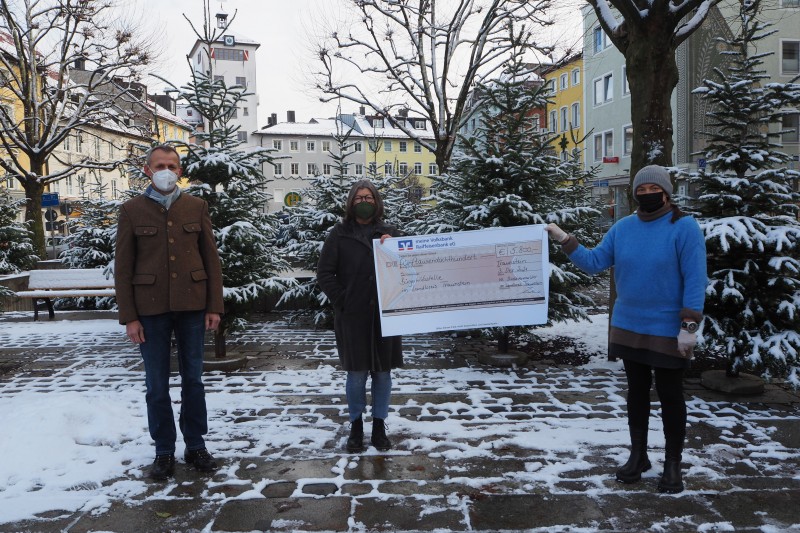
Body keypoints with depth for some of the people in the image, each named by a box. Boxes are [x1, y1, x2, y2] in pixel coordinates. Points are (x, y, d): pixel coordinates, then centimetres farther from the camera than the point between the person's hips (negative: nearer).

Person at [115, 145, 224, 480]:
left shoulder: (196, 207, 6)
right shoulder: (132, 210, 2)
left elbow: (211, 259, 5)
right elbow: (123, 267, 0)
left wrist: (214, 307, -1)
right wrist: (128, 317, -5)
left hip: (192, 306, 1)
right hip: (151, 309, -1)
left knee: (193, 379, 10)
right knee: (157, 384, 7)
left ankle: (196, 446, 23)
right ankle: (164, 452, 20)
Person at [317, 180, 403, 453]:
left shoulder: (390, 233, 9)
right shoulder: (340, 234, 3)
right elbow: (324, 273, 1)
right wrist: (341, 300, -7)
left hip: (384, 314, 2)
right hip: (352, 316, -2)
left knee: (382, 372, 7)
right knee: (356, 373, 3)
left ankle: (379, 427, 20)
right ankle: (356, 426, 19)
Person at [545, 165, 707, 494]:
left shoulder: (684, 227, -12)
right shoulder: (622, 228, 3)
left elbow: (695, 279, -15)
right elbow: (594, 262, 2)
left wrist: (689, 326, -18)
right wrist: (564, 239, -7)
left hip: (667, 331, -4)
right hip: (628, 328, 5)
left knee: (670, 396, 8)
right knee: (636, 393, 16)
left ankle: (673, 464, 24)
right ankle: (638, 456, 32)